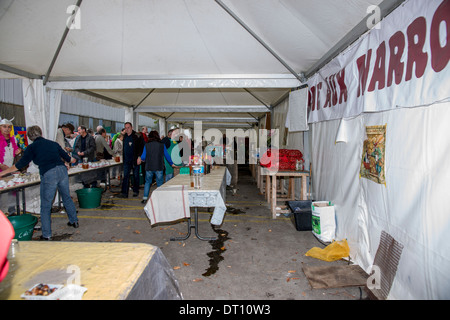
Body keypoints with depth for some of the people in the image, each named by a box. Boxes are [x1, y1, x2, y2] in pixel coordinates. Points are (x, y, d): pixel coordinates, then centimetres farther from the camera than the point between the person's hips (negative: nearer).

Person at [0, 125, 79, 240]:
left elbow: (21, 164, 2)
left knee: (46, 206, 6)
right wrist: (72, 160, 45)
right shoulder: (53, 143, 15)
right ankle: (74, 221, 35)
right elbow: (66, 157, 22)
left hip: (48, 175, -5)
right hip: (62, 170, 5)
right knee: (67, 198, 22)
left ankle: (47, 235, 12)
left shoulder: (32, 147, 3)